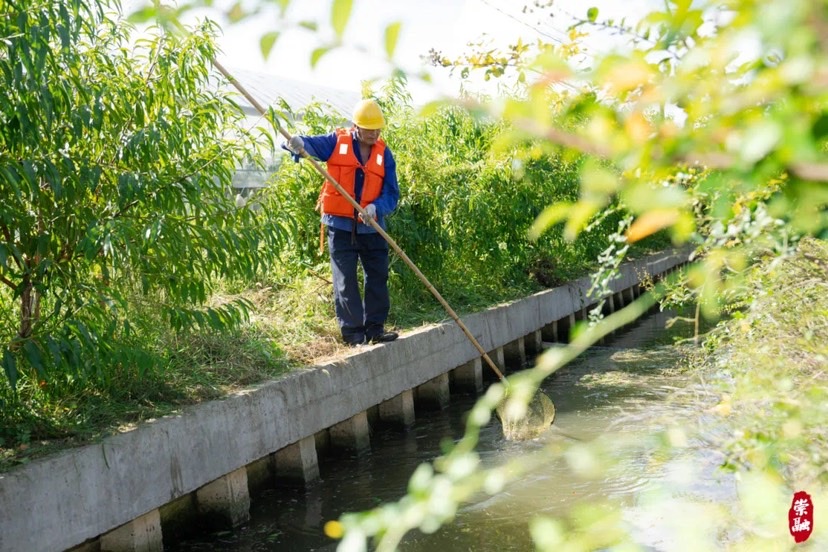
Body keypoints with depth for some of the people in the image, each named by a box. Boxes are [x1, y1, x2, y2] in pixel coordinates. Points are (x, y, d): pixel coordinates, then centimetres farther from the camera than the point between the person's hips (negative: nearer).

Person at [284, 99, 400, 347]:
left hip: (372, 227, 3)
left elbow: (391, 193, -2)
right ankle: (352, 331, 7)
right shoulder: (337, 142, -2)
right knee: (345, 281, 0)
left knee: (378, 278, 8)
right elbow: (313, 144, -17)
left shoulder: (384, 153, 3)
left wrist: (377, 207, -22)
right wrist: (298, 144, -41)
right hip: (340, 225, -3)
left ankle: (375, 328, 19)